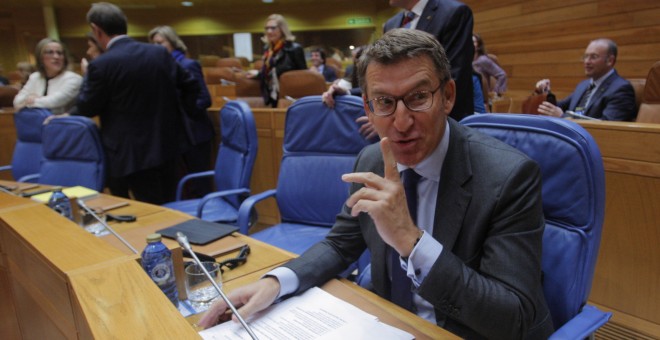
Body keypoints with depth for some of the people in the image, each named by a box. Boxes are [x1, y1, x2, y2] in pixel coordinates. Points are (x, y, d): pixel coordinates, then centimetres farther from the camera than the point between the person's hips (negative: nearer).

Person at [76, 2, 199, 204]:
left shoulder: (101, 64, -14)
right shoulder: (160, 53, 2)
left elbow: (86, 109, -3)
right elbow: (190, 85, 9)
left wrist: (88, 77, 11)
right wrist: (178, 114, 16)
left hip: (131, 154, -5)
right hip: (167, 145, 5)